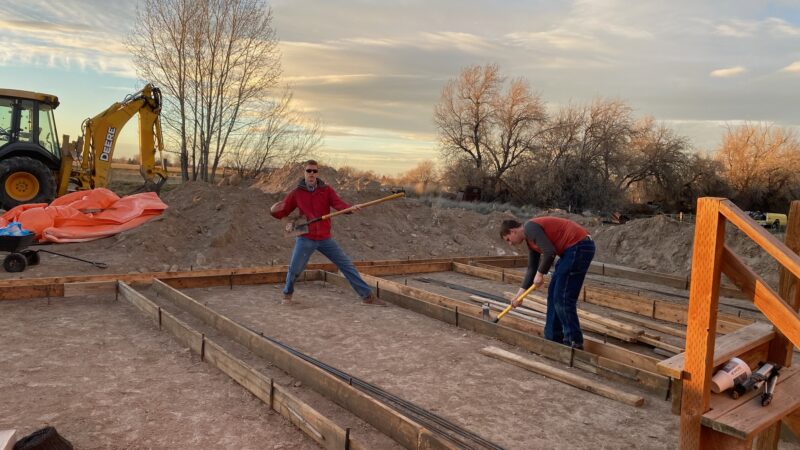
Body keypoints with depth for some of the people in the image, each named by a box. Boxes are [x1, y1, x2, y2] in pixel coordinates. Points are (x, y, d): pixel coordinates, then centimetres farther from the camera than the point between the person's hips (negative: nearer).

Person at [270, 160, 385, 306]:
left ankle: (367, 296, 8)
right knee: (294, 269, -3)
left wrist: (350, 208, -37)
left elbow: (338, 203, -14)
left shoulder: (326, 190, 1)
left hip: (325, 238, 1)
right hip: (305, 239, -1)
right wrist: (274, 210, -22)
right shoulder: (296, 193, 0)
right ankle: (287, 294, 30)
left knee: (347, 265, 1)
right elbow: (282, 213, 3)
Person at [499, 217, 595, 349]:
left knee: (563, 297, -8)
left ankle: (575, 343, 0)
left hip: (579, 247, -10)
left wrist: (540, 274, -7)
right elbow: (532, 268, 22)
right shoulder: (530, 239, 19)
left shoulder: (530, 227, -11)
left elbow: (550, 252, -21)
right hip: (573, 249, 10)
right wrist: (520, 293, 20)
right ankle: (553, 338, 21)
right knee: (554, 293, 14)